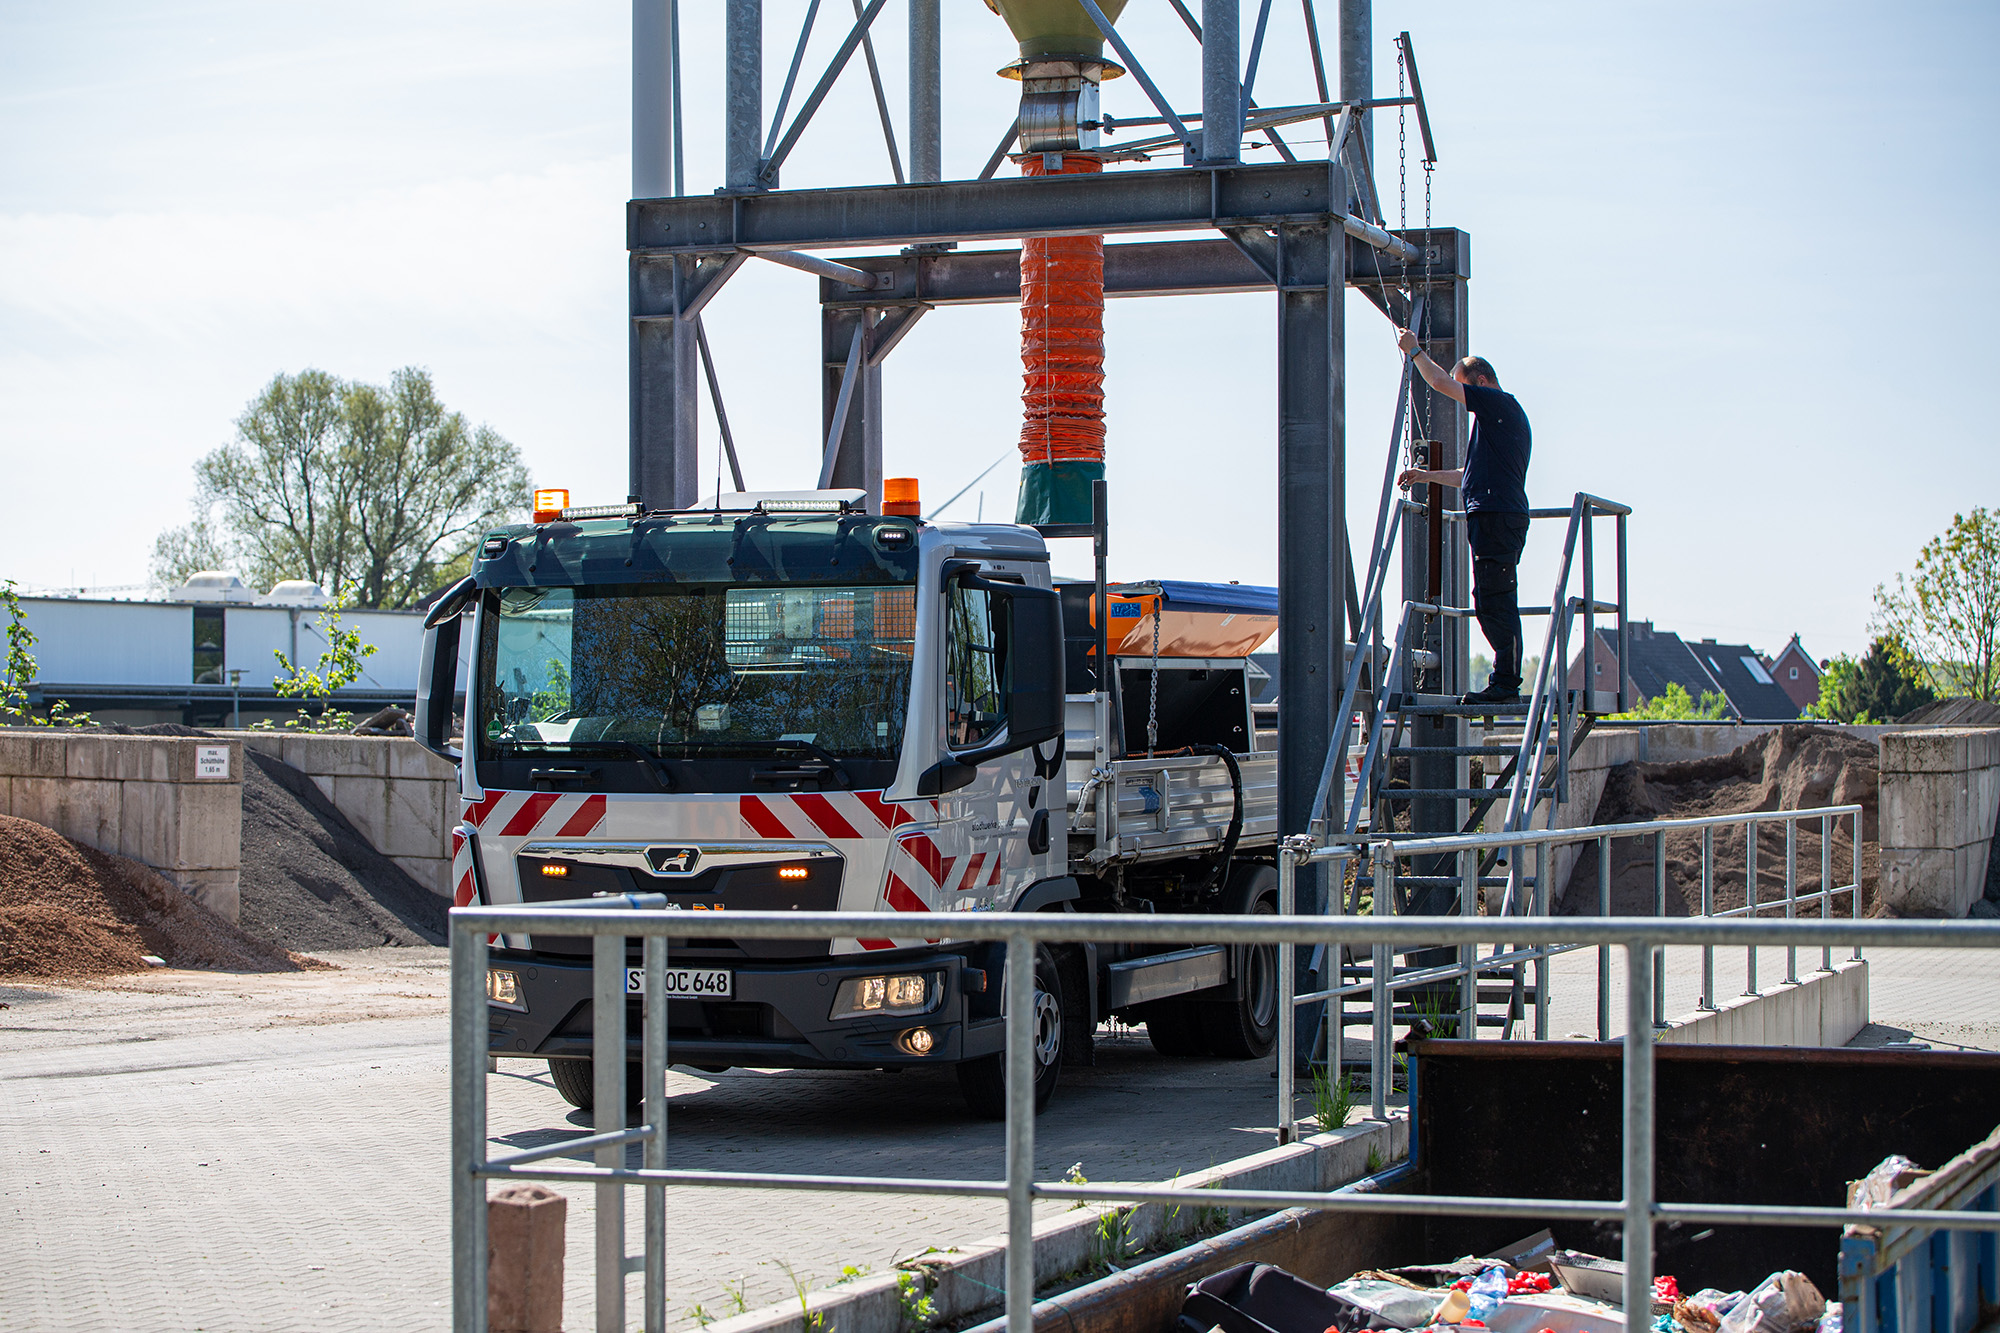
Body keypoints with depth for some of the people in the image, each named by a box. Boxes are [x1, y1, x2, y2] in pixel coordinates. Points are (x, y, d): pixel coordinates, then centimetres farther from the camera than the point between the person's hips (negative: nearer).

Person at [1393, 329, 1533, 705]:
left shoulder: (1500, 403, -4)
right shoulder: (1505, 414, 28)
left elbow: (1442, 383, -9)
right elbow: (1469, 477, 35)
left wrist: (1414, 350, 5)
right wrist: (1427, 476, 33)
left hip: (1495, 515, -10)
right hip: (1506, 515, 10)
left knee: (1493, 601, -13)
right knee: (1495, 604, 10)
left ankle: (1505, 683, -15)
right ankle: (1506, 680, 10)